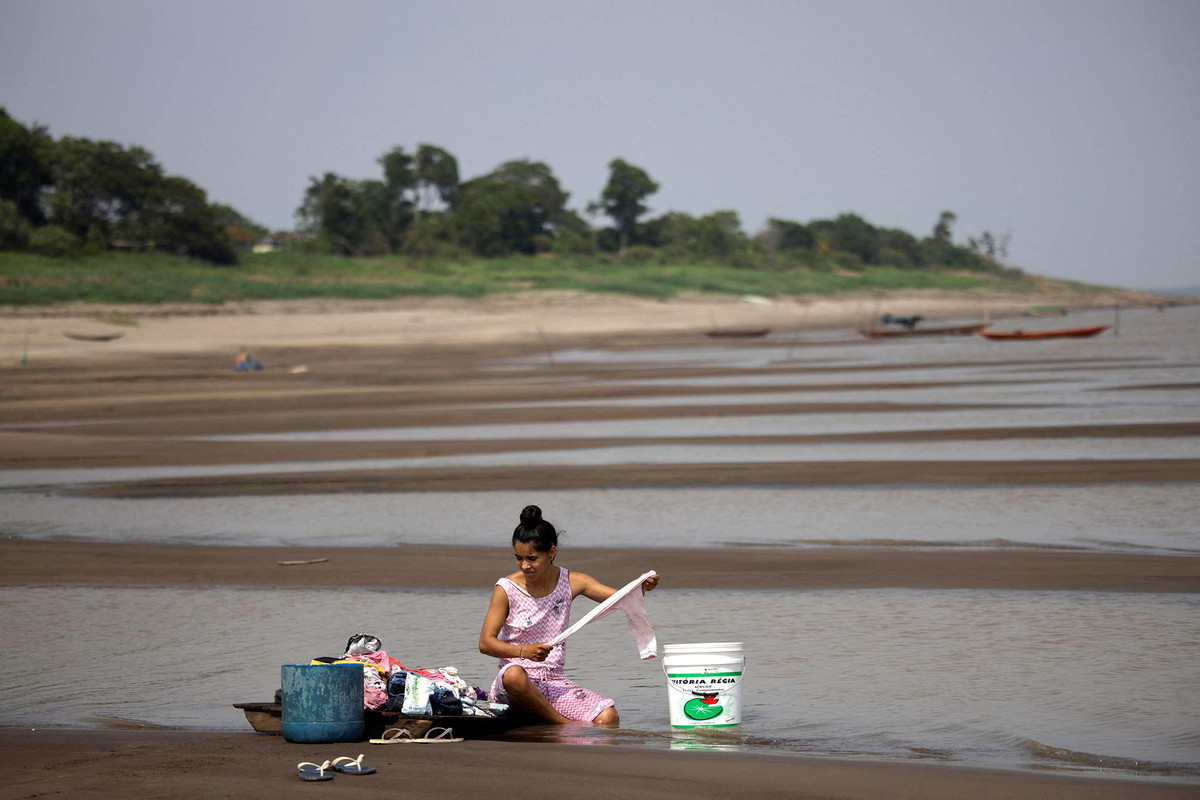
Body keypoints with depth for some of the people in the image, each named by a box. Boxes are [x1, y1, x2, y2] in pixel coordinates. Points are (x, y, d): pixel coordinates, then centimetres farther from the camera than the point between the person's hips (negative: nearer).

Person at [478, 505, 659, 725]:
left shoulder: (570, 582, 5)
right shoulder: (506, 589, -3)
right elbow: (485, 642, -8)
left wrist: (641, 589, -24)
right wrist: (524, 651, -25)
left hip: (555, 680, 2)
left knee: (608, 716, -24)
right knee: (514, 675, -41)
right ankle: (567, 726, -23)